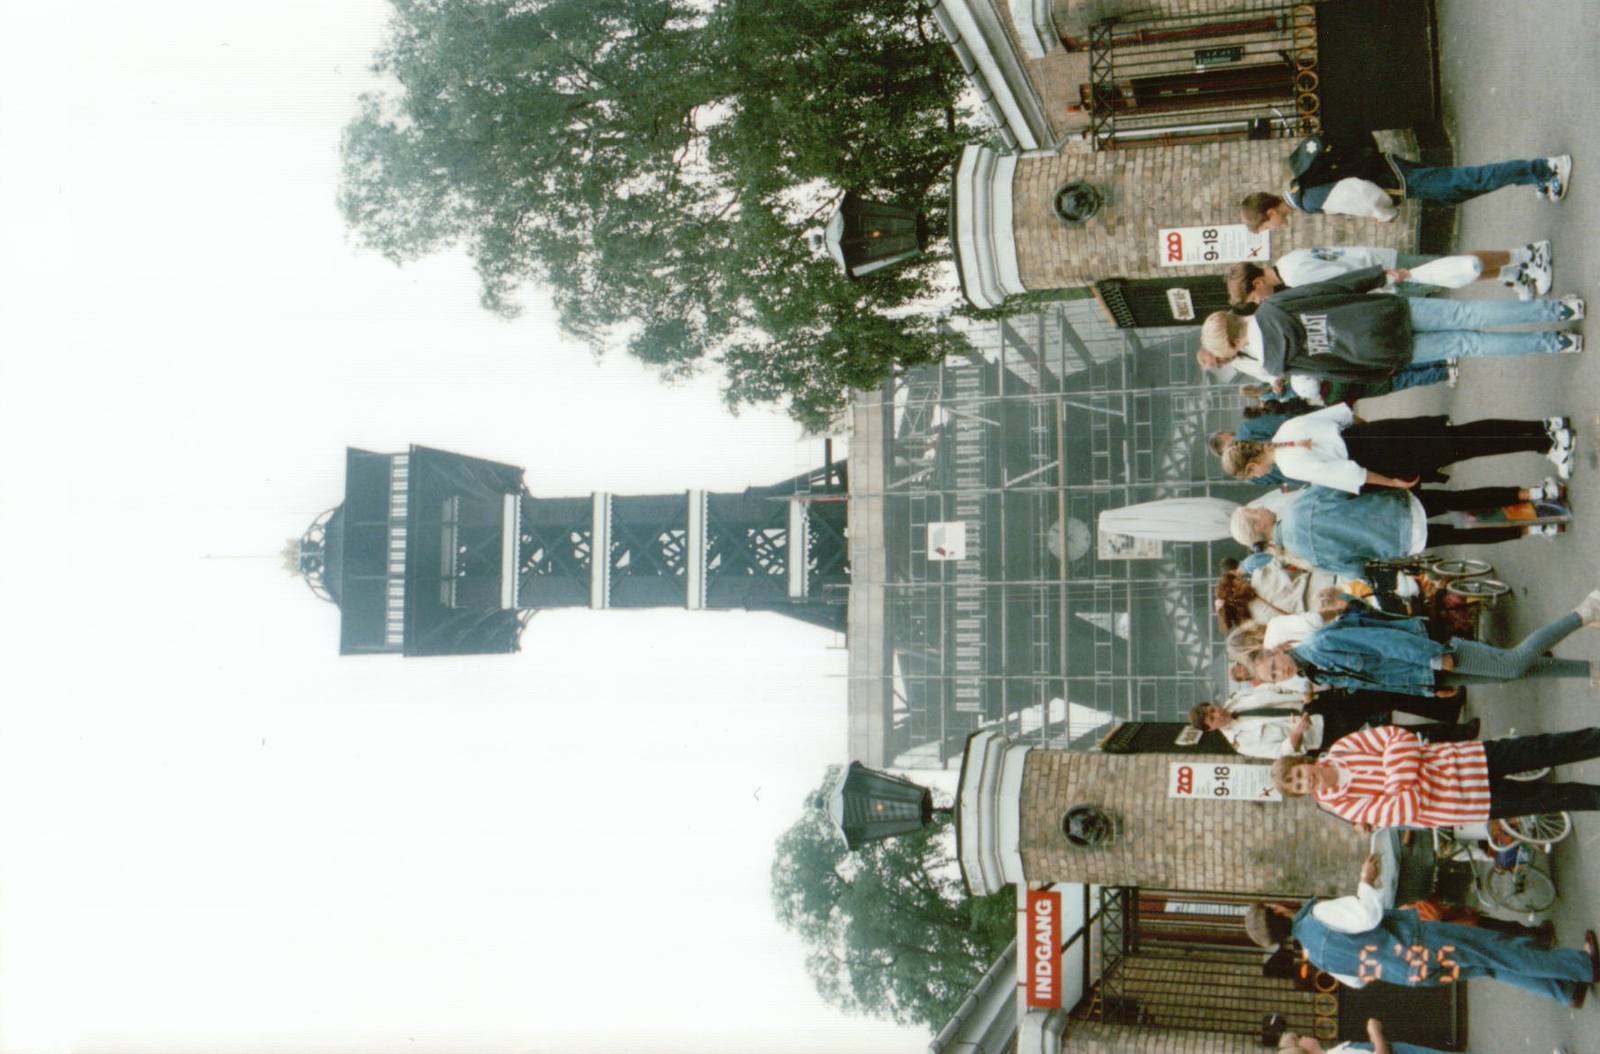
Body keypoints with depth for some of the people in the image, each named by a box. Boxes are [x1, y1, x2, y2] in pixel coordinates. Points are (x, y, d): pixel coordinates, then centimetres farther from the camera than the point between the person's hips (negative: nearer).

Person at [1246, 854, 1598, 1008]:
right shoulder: (1317, 915, -19)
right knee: (1503, 952, 1)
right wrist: (1366, 882, -11)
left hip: (1410, 972, 9)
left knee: (1494, 963, 20)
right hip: (1415, 945, -9)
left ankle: (1567, 992, 25)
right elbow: (1369, 916, -26)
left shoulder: (1312, 952, 8)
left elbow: (1357, 979, 16)